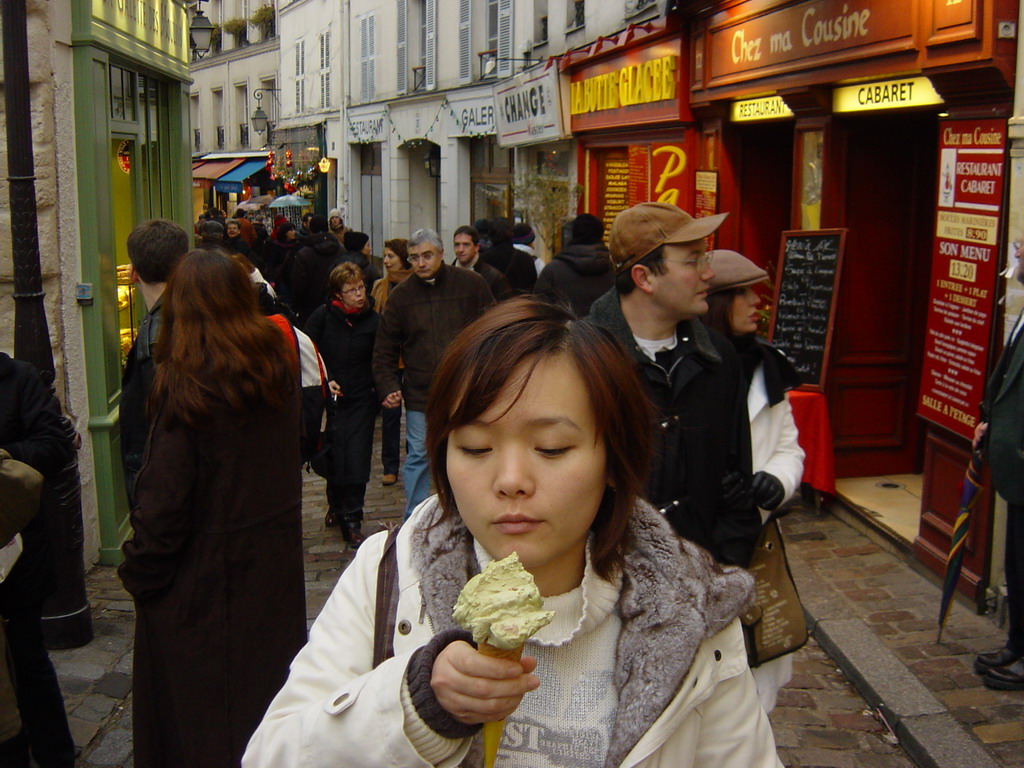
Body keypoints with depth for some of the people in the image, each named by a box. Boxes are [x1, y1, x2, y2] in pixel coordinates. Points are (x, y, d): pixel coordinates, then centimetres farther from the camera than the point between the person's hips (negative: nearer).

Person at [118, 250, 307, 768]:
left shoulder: (186, 385, -20)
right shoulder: (279, 366, -1)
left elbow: (164, 497, -18)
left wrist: (140, 573, -6)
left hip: (202, 570, -6)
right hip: (276, 562, 6)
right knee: (266, 675, 22)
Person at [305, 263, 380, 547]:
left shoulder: (373, 320, 0)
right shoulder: (322, 317, -2)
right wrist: (324, 382, -9)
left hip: (361, 399, 0)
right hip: (330, 401, 0)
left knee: (357, 459, -6)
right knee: (334, 458, 2)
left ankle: (352, 521, 5)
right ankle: (336, 505, 30)